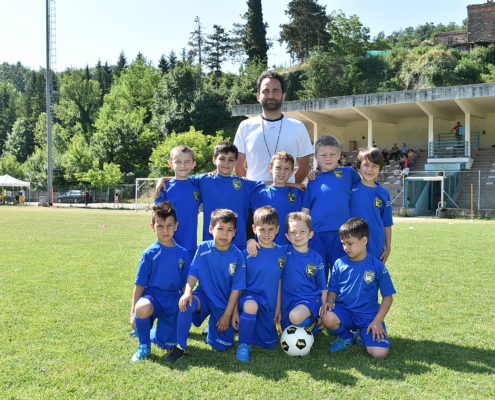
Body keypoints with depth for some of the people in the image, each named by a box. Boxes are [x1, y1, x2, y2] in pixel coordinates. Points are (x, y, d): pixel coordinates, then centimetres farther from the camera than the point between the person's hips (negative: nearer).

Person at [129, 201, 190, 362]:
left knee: (167, 344, -3)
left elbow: (185, 285, 11)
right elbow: (139, 285, -2)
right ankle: (144, 346, -8)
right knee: (142, 309, -38)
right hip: (152, 295, -3)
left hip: (173, 301, 3)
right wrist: (133, 312, -8)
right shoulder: (150, 253, -4)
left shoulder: (183, 254, 3)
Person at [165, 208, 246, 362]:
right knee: (186, 303, -33)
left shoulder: (237, 257, -13)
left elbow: (236, 289, -9)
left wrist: (227, 315, -8)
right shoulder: (203, 249, -8)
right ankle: (180, 346, -16)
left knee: (221, 345, -6)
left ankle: (214, 326, 30)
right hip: (204, 296, 1)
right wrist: (187, 292, -27)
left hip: (224, 304, 0)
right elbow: (193, 274, -6)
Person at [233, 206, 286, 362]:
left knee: (270, 344, 2)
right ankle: (244, 345, -16)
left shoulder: (282, 252, 0)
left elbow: (280, 281, 7)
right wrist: (234, 310, -7)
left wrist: (278, 307, 7)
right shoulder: (247, 254, -7)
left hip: (269, 305, 3)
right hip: (249, 296, -3)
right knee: (251, 305, -38)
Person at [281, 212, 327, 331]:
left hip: (311, 299, -2)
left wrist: (323, 305, -6)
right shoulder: (284, 253, -3)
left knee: (296, 316, -32)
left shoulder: (316, 258, 1)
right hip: (288, 302, 2)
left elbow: (323, 287, 9)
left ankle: (313, 322, -2)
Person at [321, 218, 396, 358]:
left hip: (368, 315, -2)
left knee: (379, 353, -23)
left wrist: (377, 321, -10)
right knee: (327, 318, -33)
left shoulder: (377, 266, -5)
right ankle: (346, 337, 3)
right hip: (344, 311, 2)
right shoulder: (339, 264, 2)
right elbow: (333, 290, 8)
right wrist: (329, 302, -15)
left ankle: (363, 335, 14)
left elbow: (387, 297, -1)